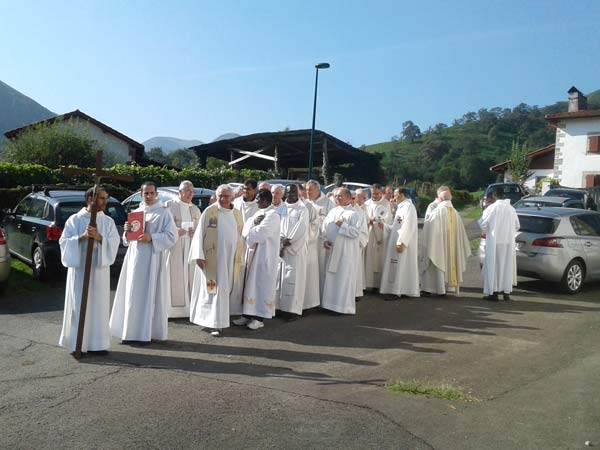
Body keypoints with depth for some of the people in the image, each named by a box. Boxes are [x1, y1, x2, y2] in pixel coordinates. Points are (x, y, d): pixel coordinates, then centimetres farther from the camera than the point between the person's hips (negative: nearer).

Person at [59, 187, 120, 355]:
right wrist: (82, 236, -18)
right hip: (79, 268, -2)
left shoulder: (108, 221, 8)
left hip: (99, 269, 2)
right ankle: (77, 344, 11)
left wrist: (99, 237, -19)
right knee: (79, 305, 0)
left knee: (99, 305, 4)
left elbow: (114, 241, -2)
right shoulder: (75, 219, 2)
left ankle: (97, 343, 12)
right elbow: (64, 241, -3)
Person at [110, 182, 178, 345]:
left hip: (152, 259, -5)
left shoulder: (164, 213, -2)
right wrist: (127, 231, -2)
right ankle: (131, 332, 15)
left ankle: (146, 333, 5)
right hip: (134, 258, 5)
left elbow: (172, 236, -9)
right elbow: (127, 239, 20)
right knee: (132, 295, 6)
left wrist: (151, 238, -20)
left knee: (149, 295, -2)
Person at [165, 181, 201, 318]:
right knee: (175, 276, -5)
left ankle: (190, 306, 9)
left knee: (189, 275, 3)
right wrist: (175, 231, -18)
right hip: (174, 248, -4)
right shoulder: (169, 205, 1)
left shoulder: (195, 209, 17)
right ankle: (172, 308, 1)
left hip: (191, 248, 4)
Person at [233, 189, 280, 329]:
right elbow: (245, 229, 7)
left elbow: (260, 233, -22)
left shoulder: (272, 215, -12)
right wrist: (254, 222, -12)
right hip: (253, 253, 8)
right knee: (250, 283, 10)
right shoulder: (259, 213, 15)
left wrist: (249, 233, -4)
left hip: (264, 255, -8)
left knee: (261, 285, -2)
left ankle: (259, 317, 6)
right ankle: (249, 314, 17)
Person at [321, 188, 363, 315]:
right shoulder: (333, 211, 12)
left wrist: (342, 225, -17)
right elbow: (325, 227, 13)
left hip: (346, 251, -6)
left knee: (344, 277, -2)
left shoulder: (353, 214, -6)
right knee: (331, 276, 9)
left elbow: (356, 232, -16)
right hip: (332, 250, 6)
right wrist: (325, 240, -1)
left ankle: (344, 306, 7)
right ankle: (331, 303, 19)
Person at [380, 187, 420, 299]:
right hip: (397, 241, 10)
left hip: (402, 243, -10)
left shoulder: (408, 206, -15)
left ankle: (396, 291, -1)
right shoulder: (402, 207, 15)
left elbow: (408, 227, -22)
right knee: (396, 266, 11)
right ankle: (396, 289, 17)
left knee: (399, 266, -5)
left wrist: (401, 242, -25)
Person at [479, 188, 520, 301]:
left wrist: (487, 232, 13)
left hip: (494, 242, -4)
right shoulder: (511, 208, 2)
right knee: (507, 266, 12)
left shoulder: (491, 208, -11)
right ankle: (506, 292, 16)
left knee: (493, 266, 3)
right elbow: (517, 226, 10)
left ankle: (493, 293, 3)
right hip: (509, 242, 4)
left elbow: (483, 224, -6)